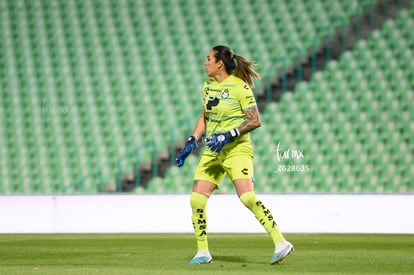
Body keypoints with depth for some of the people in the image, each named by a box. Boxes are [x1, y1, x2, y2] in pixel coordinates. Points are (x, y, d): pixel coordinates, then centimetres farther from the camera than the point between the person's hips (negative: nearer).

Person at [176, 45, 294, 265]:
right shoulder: (207, 85, 11)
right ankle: (202, 253, 11)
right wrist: (191, 144, 12)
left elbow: (255, 121, -12)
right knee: (196, 200, -2)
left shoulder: (240, 87, -11)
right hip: (212, 152, 7)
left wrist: (228, 135, -22)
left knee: (247, 198, -23)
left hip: (236, 149, -7)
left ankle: (281, 243, -18)